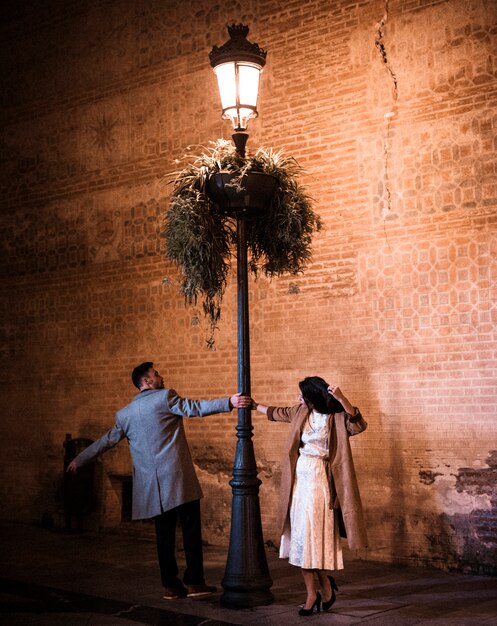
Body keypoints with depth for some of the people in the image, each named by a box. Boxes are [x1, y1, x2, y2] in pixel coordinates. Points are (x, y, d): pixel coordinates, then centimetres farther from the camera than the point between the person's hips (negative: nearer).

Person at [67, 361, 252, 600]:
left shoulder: (125, 414, 15)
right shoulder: (165, 397, -2)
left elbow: (107, 440, 23)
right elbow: (195, 408, -12)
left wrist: (80, 459, 36)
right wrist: (228, 403, -15)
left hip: (151, 484, 5)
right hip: (177, 477, -5)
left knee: (164, 533, 9)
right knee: (190, 527, 0)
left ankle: (170, 585, 11)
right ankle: (193, 582, -2)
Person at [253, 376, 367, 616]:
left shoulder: (337, 417, -10)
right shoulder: (301, 412, 9)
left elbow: (359, 425, -28)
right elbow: (279, 413, 27)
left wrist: (342, 399, -38)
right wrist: (255, 406, 38)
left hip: (319, 479, -6)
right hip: (299, 477, 6)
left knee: (315, 535, -7)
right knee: (301, 535, 4)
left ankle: (325, 585, 14)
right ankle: (312, 594, 11)